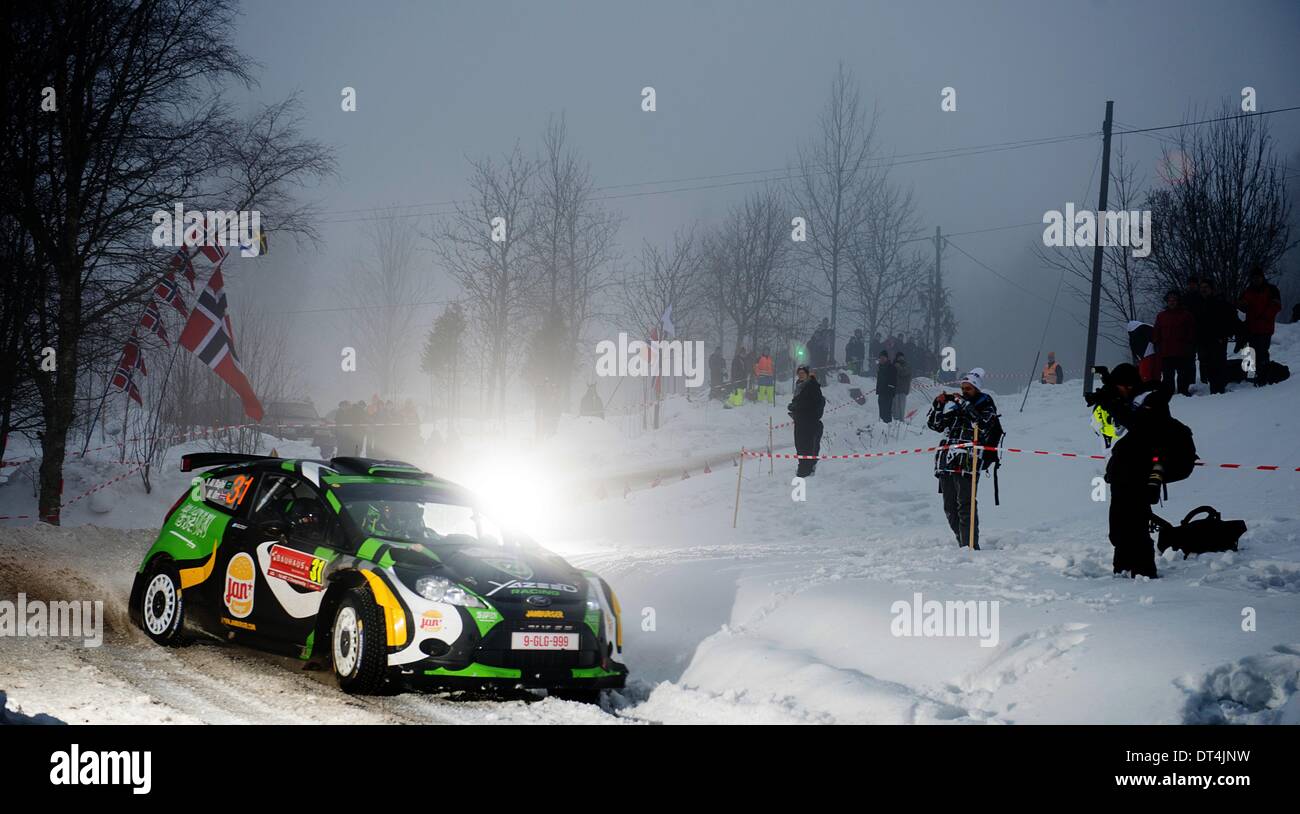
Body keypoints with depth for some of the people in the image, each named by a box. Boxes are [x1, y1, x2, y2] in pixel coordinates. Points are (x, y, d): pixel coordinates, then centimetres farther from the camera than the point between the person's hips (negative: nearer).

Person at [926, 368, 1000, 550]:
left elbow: (982, 426, -14)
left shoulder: (986, 407, 6)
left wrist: (964, 405, -14)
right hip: (945, 462, 6)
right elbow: (934, 424, 17)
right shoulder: (954, 404, 17)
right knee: (950, 507, 8)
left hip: (967, 463, -6)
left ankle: (970, 545, -15)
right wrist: (938, 404, 2)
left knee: (966, 505, -14)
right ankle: (961, 542, 18)